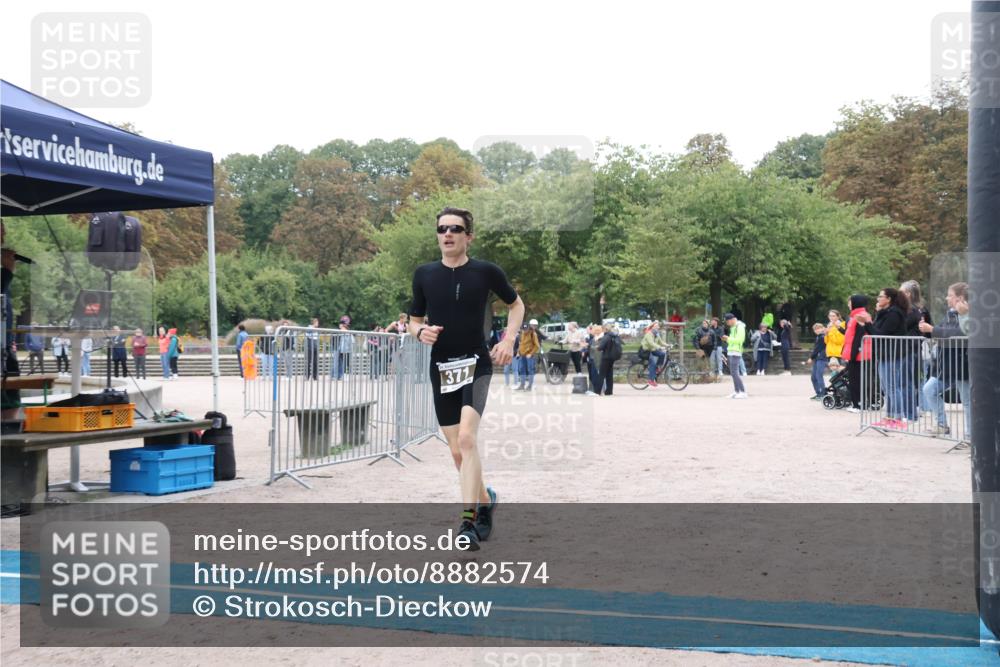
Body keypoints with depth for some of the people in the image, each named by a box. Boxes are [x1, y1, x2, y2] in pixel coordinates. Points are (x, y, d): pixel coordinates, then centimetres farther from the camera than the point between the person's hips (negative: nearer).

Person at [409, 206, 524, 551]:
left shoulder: (486, 272, -3)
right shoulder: (424, 274, 3)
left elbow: (516, 304, 13)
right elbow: (414, 320, 13)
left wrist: (508, 341, -1)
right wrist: (421, 332, -10)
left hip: (476, 364, -3)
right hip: (441, 368, 4)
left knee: (467, 438, -23)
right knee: (457, 451, 9)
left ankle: (468, 523, -21)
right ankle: (485, 500, 35)